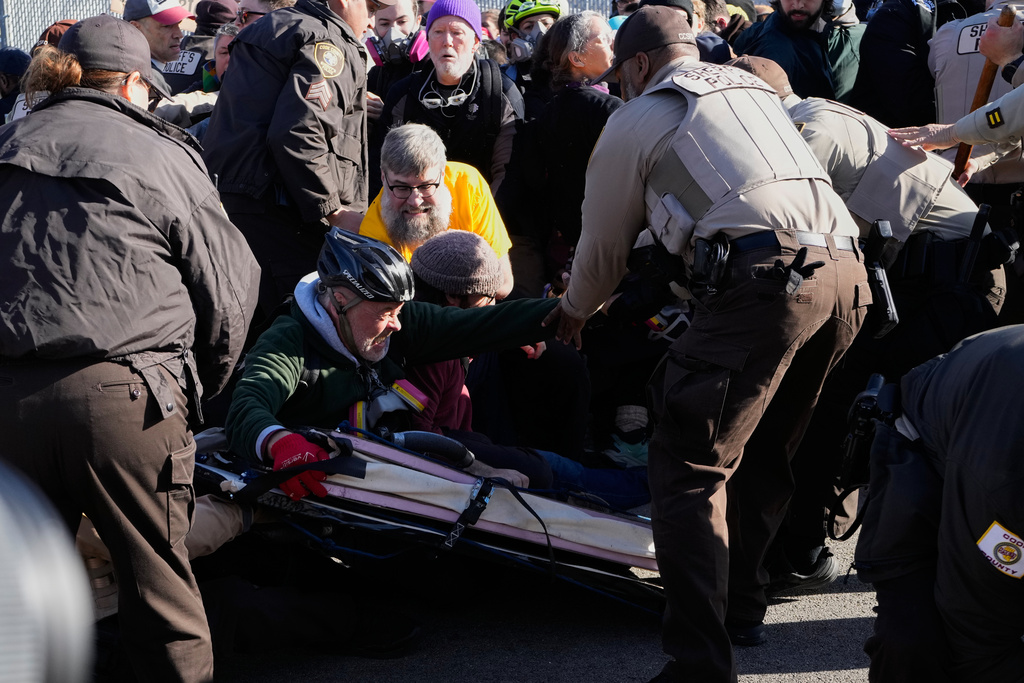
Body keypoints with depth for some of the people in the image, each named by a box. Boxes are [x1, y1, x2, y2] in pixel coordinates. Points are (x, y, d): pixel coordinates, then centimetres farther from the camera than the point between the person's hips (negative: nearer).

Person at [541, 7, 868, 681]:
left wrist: (576, 309, 43)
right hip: (846, 271, 7)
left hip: (763, 278, -7)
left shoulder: (635, 120, 13)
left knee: (688, 467, -5)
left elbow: (604, 245, 22)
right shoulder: (755, 89, 32)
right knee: (768, 450, 22)